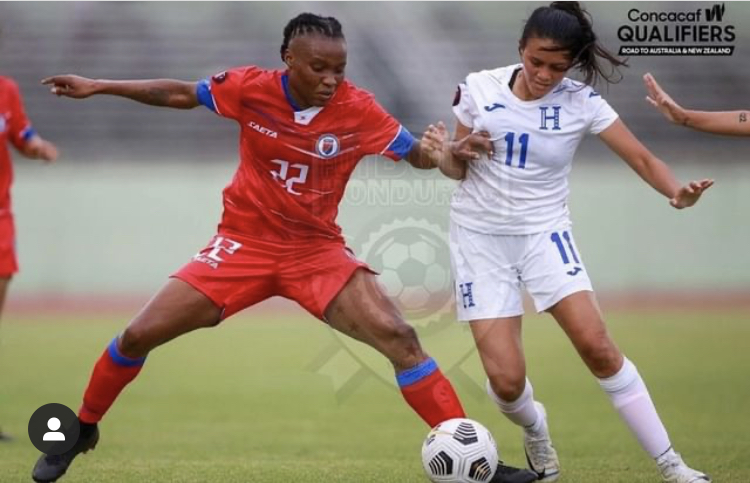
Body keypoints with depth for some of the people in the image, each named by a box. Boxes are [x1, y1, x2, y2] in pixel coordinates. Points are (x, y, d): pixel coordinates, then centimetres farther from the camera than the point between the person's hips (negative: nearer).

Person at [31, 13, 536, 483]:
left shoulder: (358, 109, -15)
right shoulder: (251, 88, -13)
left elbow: (419, 155, -6)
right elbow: (179, 94, 3)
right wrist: (97, 86, 2)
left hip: (318, 251, -1)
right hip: (244, 243, 1)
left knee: (400, 338, -18)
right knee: (140, 335, -3)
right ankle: (81, 432, 23)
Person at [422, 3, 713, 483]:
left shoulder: (582, 101, -11)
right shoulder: (480, 88, -8)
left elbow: (643, 159, -11)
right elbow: (459, 169, 4)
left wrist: (676, 191, -32)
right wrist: (444, 153, -20)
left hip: (544, 232, 0)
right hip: (480, 236, 0)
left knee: (596, 344, -17)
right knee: (506, 379, -10)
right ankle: (535, 428, 27)